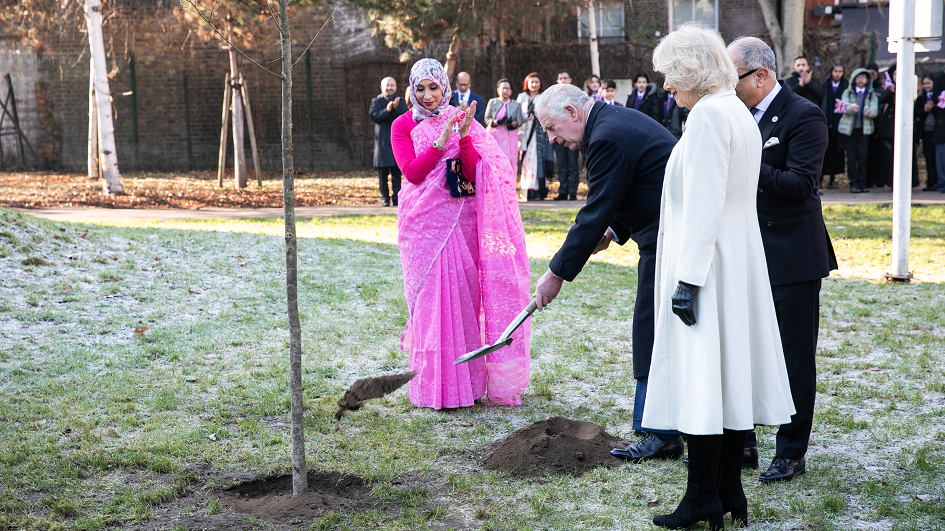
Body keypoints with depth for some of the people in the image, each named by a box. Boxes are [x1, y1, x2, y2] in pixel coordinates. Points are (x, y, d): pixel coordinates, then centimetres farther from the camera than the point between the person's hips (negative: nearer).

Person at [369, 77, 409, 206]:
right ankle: (384, 197, 5)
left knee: (397, 171, 0)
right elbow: (374, 116, -7)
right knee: (383, 170, -2)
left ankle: (397, 196, 4)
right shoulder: (376, 101, 9)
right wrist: (387, 110, -21)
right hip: (382, 141, -1)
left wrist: (397, 108, -20)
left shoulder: (400, 101, 13)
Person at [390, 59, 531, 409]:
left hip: (460, 219, 2)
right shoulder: (403, 126, 4)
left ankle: (467, 377, 12)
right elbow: (412, 172, -10)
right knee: (431, 296, -5)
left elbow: (474, 175, -3)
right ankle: (435, 384, 0)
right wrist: (441, 141, -18)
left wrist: (464, 137, -17)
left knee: (464, 293, 2)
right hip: (424, 222, -2)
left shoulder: (462, 121, 8)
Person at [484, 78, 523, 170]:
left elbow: (519, 121, 4)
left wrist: (513, 123, -19)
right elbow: (487, 119, 5)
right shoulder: (492, 102, 9)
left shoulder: (516, 105, 10)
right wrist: (495, 122, -16)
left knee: (509, 162, -8)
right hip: (494, 135, 0)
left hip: (509, 137, 0)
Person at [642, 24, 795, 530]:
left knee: (698, 379, -4)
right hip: (739, 261, 10)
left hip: (707, 261, -10)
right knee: (731, 374, 11)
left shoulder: (708, 114, -16)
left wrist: (688, 279, -21)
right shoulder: (740, 112, 14)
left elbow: (703, 204, -20)